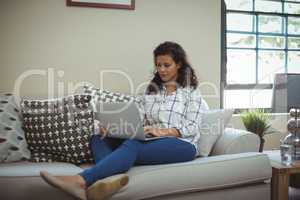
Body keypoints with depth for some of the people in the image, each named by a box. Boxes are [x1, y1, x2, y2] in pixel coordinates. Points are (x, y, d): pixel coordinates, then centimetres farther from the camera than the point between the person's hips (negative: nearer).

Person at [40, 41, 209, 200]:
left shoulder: (191, 91, 6)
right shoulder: (152, 89, 20)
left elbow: (191, 128, -3)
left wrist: (162, 131, -18)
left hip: (182, 145, -5)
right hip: (152, 141, 6)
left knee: (132, 146, -36)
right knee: (98, 139, -16)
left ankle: (81, 181, -51)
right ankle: (112, 178, -47)